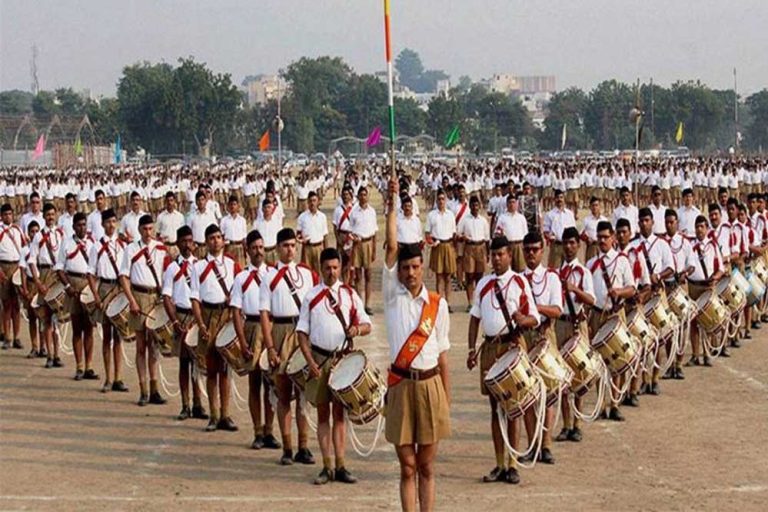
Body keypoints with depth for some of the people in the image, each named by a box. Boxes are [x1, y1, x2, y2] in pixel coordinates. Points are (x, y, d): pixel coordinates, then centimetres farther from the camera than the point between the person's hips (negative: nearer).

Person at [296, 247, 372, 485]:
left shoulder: (350, 294, 5)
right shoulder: (311, 296, 2)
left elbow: (367, 325, 6)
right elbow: (302, 332, 1)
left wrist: (357, 329, -18)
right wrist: (310, 362, -10)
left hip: (344, 358, 1)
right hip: (319, 358, -1)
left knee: (339, 412, 5)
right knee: (323, 413, 3)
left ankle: (340, 467, 7)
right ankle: (327, 467, 6)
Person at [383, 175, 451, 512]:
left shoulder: (437, 304, 4)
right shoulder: (392, 295, 2)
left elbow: (443, 355, 6)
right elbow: (391, 246, -8)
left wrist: (447, 399, 3)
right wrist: (392, 204, -15)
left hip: (431, 385, 1)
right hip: (402, 386, 0)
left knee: (426, 466, 7)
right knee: (407, 466, 4)